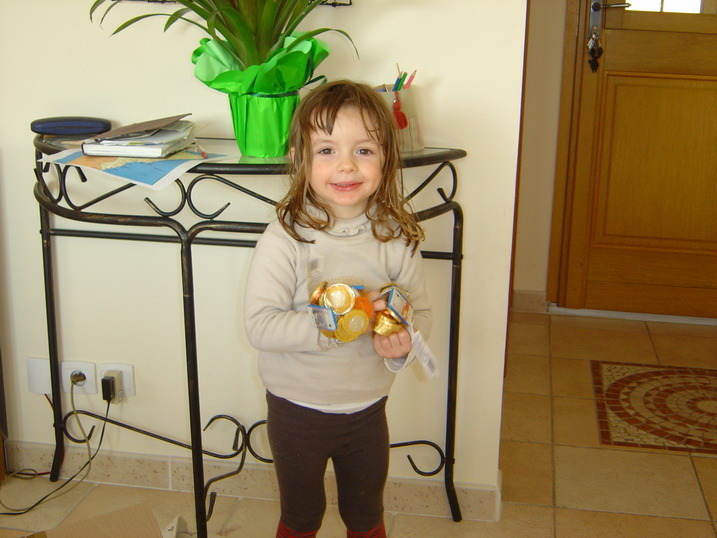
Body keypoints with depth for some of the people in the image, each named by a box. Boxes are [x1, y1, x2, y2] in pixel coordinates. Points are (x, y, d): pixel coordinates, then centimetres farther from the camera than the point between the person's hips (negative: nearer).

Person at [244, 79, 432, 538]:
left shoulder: (395, 238, -10)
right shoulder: (284, 240, -20)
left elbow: (421, 311, -1)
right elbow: (259, 325, -23)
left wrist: (403, 344, -22)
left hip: (369, 409, 3)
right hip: (298, 410, -3)